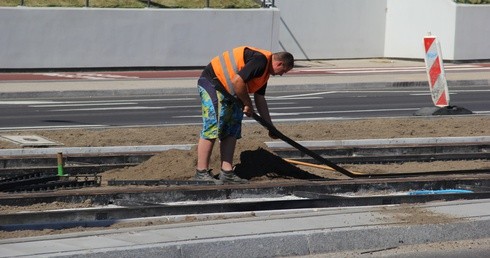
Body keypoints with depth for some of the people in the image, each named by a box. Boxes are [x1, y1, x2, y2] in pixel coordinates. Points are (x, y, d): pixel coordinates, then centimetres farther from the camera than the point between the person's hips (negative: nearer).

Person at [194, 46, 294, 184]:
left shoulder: (264, 71, 15)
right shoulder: (260, 60, -19)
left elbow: (260, 100, 22)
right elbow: (237, 81, -27)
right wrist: (248, 104, -13)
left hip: (228, 92, 11)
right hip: (212, 83, -11)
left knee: (231, 133, 7)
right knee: (212, 128, -13)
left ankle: (227, 173, 5)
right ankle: (201, 173, -12)